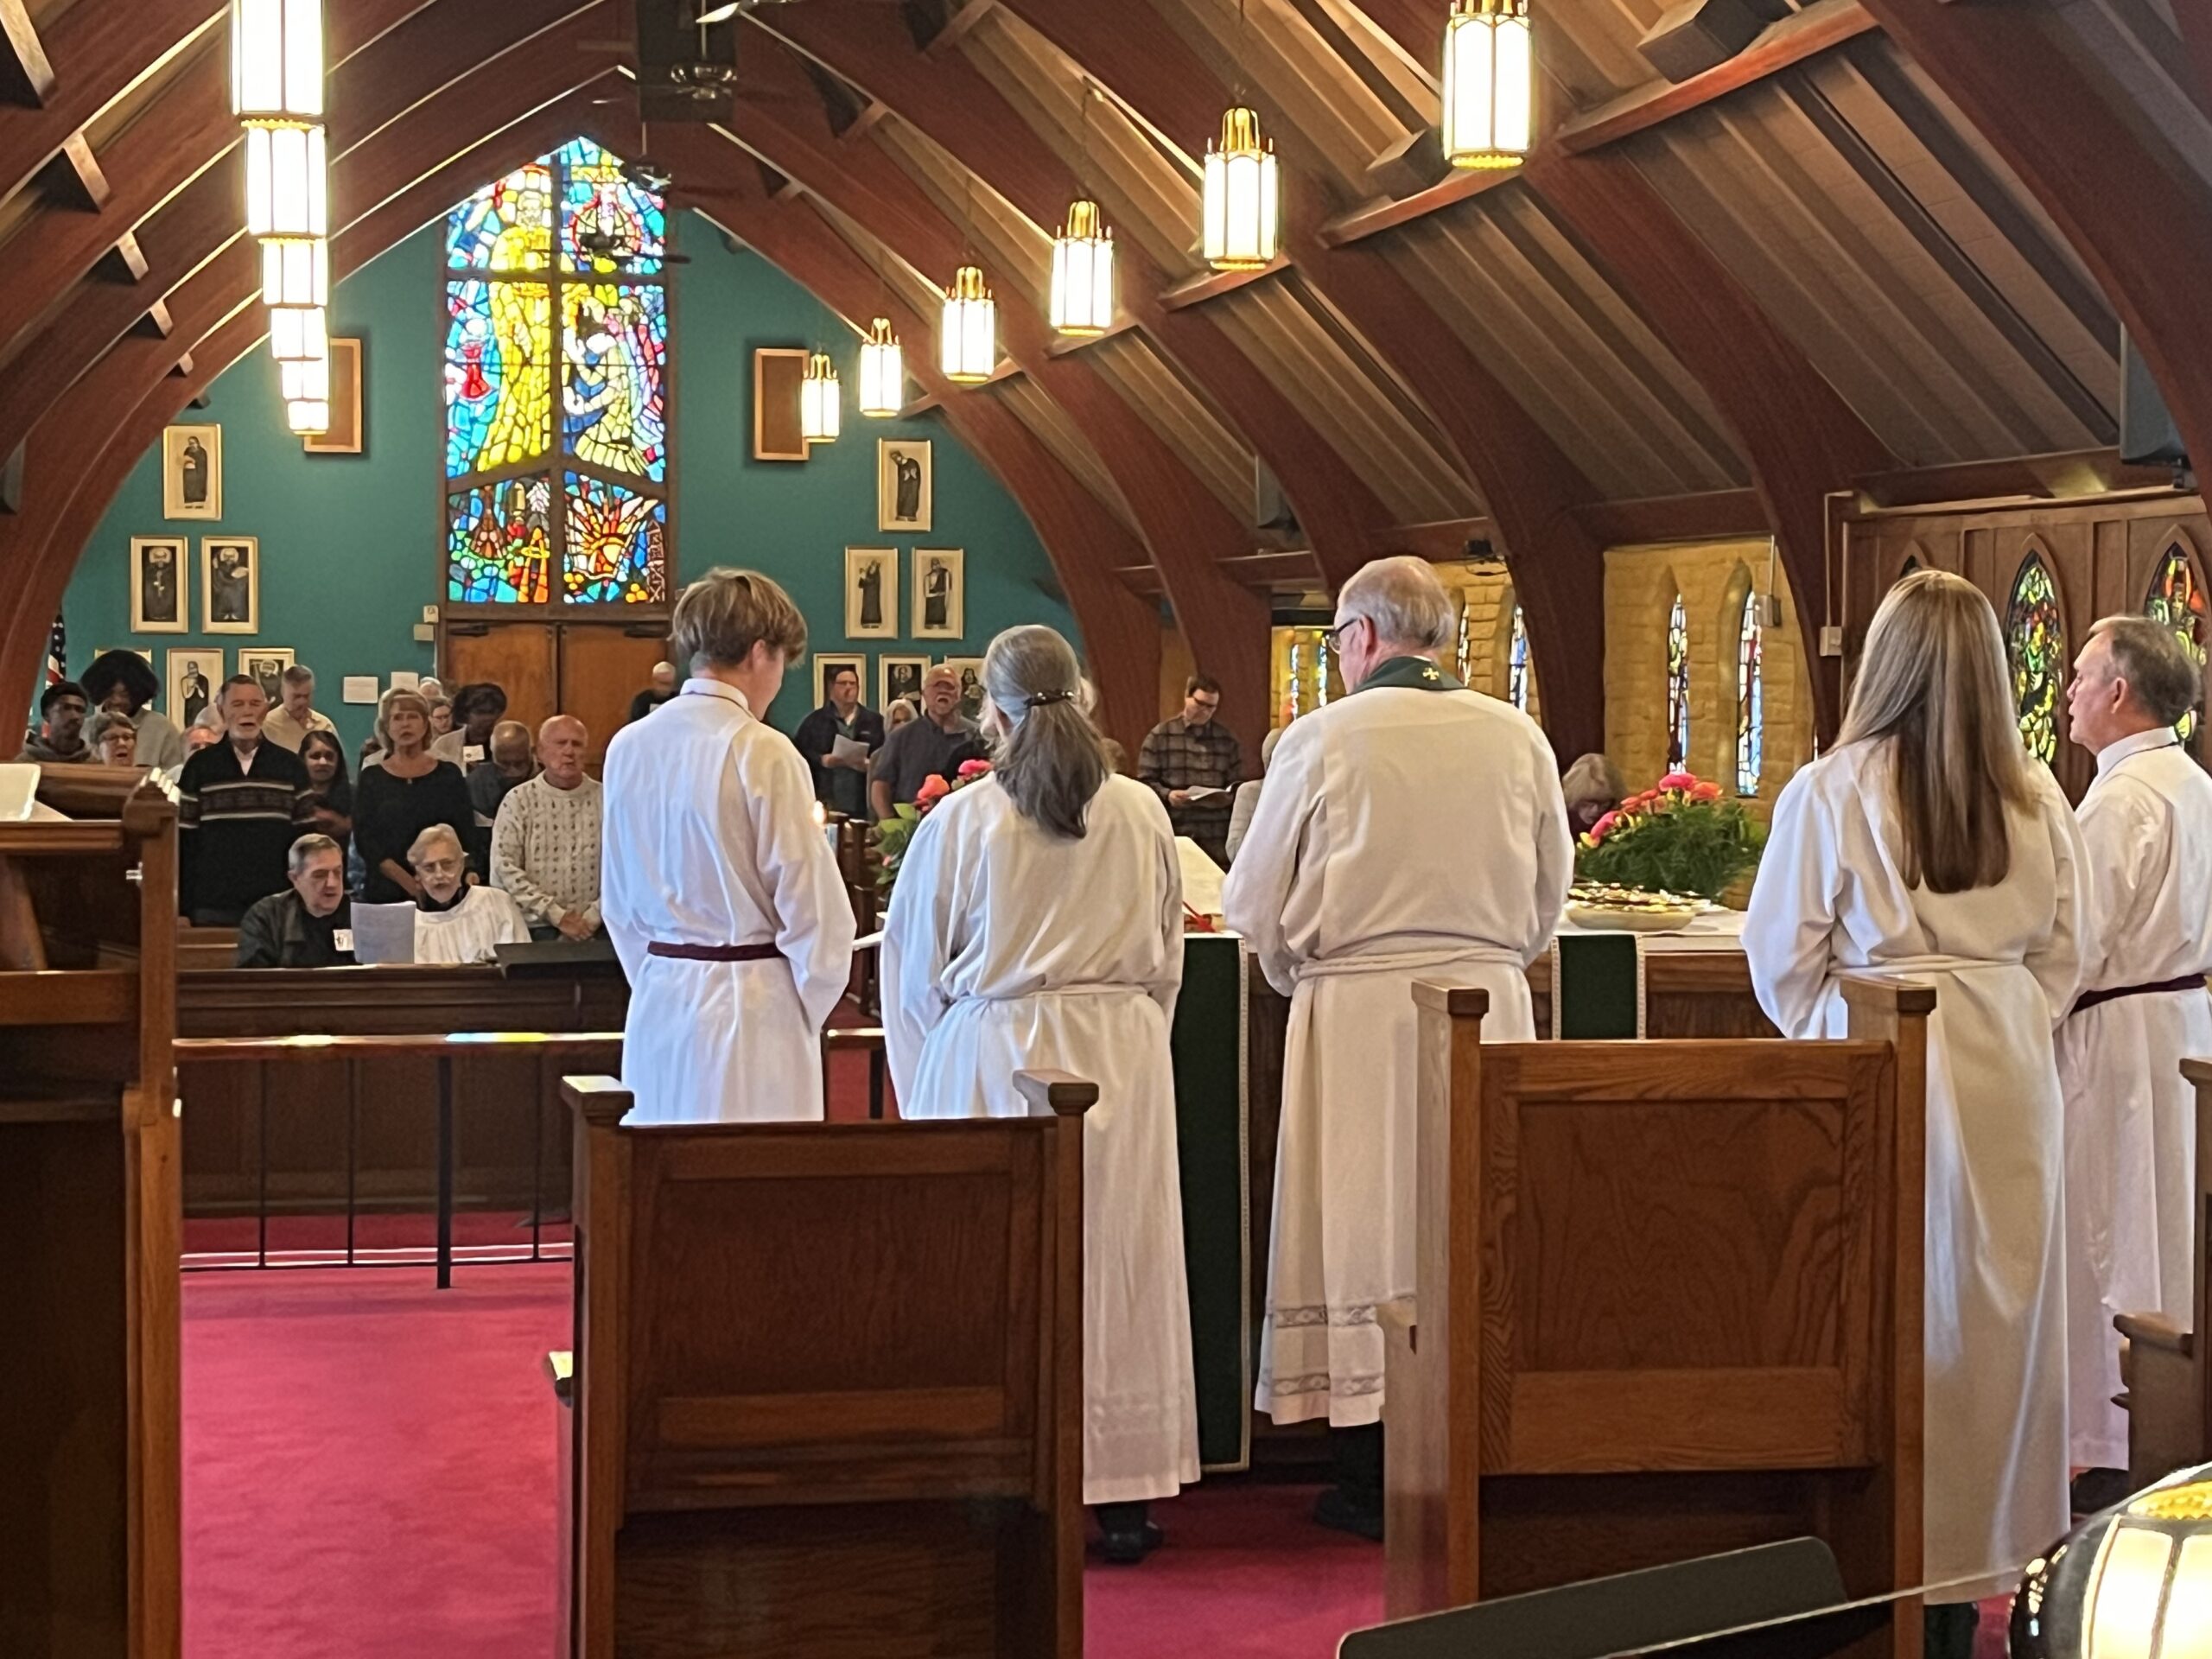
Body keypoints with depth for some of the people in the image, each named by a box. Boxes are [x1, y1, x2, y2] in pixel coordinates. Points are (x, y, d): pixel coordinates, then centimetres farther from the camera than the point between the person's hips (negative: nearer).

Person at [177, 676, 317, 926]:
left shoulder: (290, 767, 7)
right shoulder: (199, 767, 5)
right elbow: (184, 841, 4)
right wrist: (184, 905, 0)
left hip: (276, 905, 1)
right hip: (214, 905, -1)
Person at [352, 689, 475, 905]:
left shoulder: (449, 775, 7)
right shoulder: (372, 779, 6)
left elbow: (466, 834, 5)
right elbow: (364, 840, -2)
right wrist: (407, 881, -15)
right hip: (386, 893, 0)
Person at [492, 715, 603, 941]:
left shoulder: (606, 800, 7)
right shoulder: (518, 800, 5)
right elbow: (504, 868, -3)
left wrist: (592, 918, -9)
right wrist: (556, 915, -8)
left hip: (593, 930, 1)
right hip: (535, 929, -1)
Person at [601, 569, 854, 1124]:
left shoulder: (628, 749, 4)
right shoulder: (764, 754, -14)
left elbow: (618, 902, 13)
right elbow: (813, 907, -12)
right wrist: (809, 1009, 4)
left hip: (659, 1009, 6)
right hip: (753, 1012, -6)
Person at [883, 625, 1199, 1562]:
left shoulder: (958, 823, -6)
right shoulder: (1142, 817, 2)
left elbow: (914, 974, 2)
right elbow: (1167, 959, 12)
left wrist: (925, 1092, 15)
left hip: (993, 1060, -2)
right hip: (1122, 1059, 3)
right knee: (1118, 1263, 7)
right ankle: (1123, 1493, 11)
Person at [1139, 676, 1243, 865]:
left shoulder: (1228, 739, 12)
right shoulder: (1160, 735, 4)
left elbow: (1237, 786, 11)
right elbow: (1145, 780, 2)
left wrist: (1227, 797, -11)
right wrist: (1166, 794, -17)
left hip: (1216, 837, 2)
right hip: (1173, 833, -2)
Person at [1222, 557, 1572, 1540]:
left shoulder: (1321, 740, -8)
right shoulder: (1517, 740, 1)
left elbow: (1256, 904, 0)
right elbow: (1549, 891, 12)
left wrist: (1296, 976, 18)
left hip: (1356, 1015, -2)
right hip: (1490, 1009, 3)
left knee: (1364, 1232, 4)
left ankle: (1371, 1483, 8)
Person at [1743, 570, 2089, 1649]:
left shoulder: (1831, 792, -9)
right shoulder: (2036, 800, 0)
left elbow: (1781, 956, -2)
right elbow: (2064, 951, 7)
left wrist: (1817, 1032, 15)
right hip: (2008, 1073, 3)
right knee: (1994, 1306, 10)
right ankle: (1976, 1550, 17)